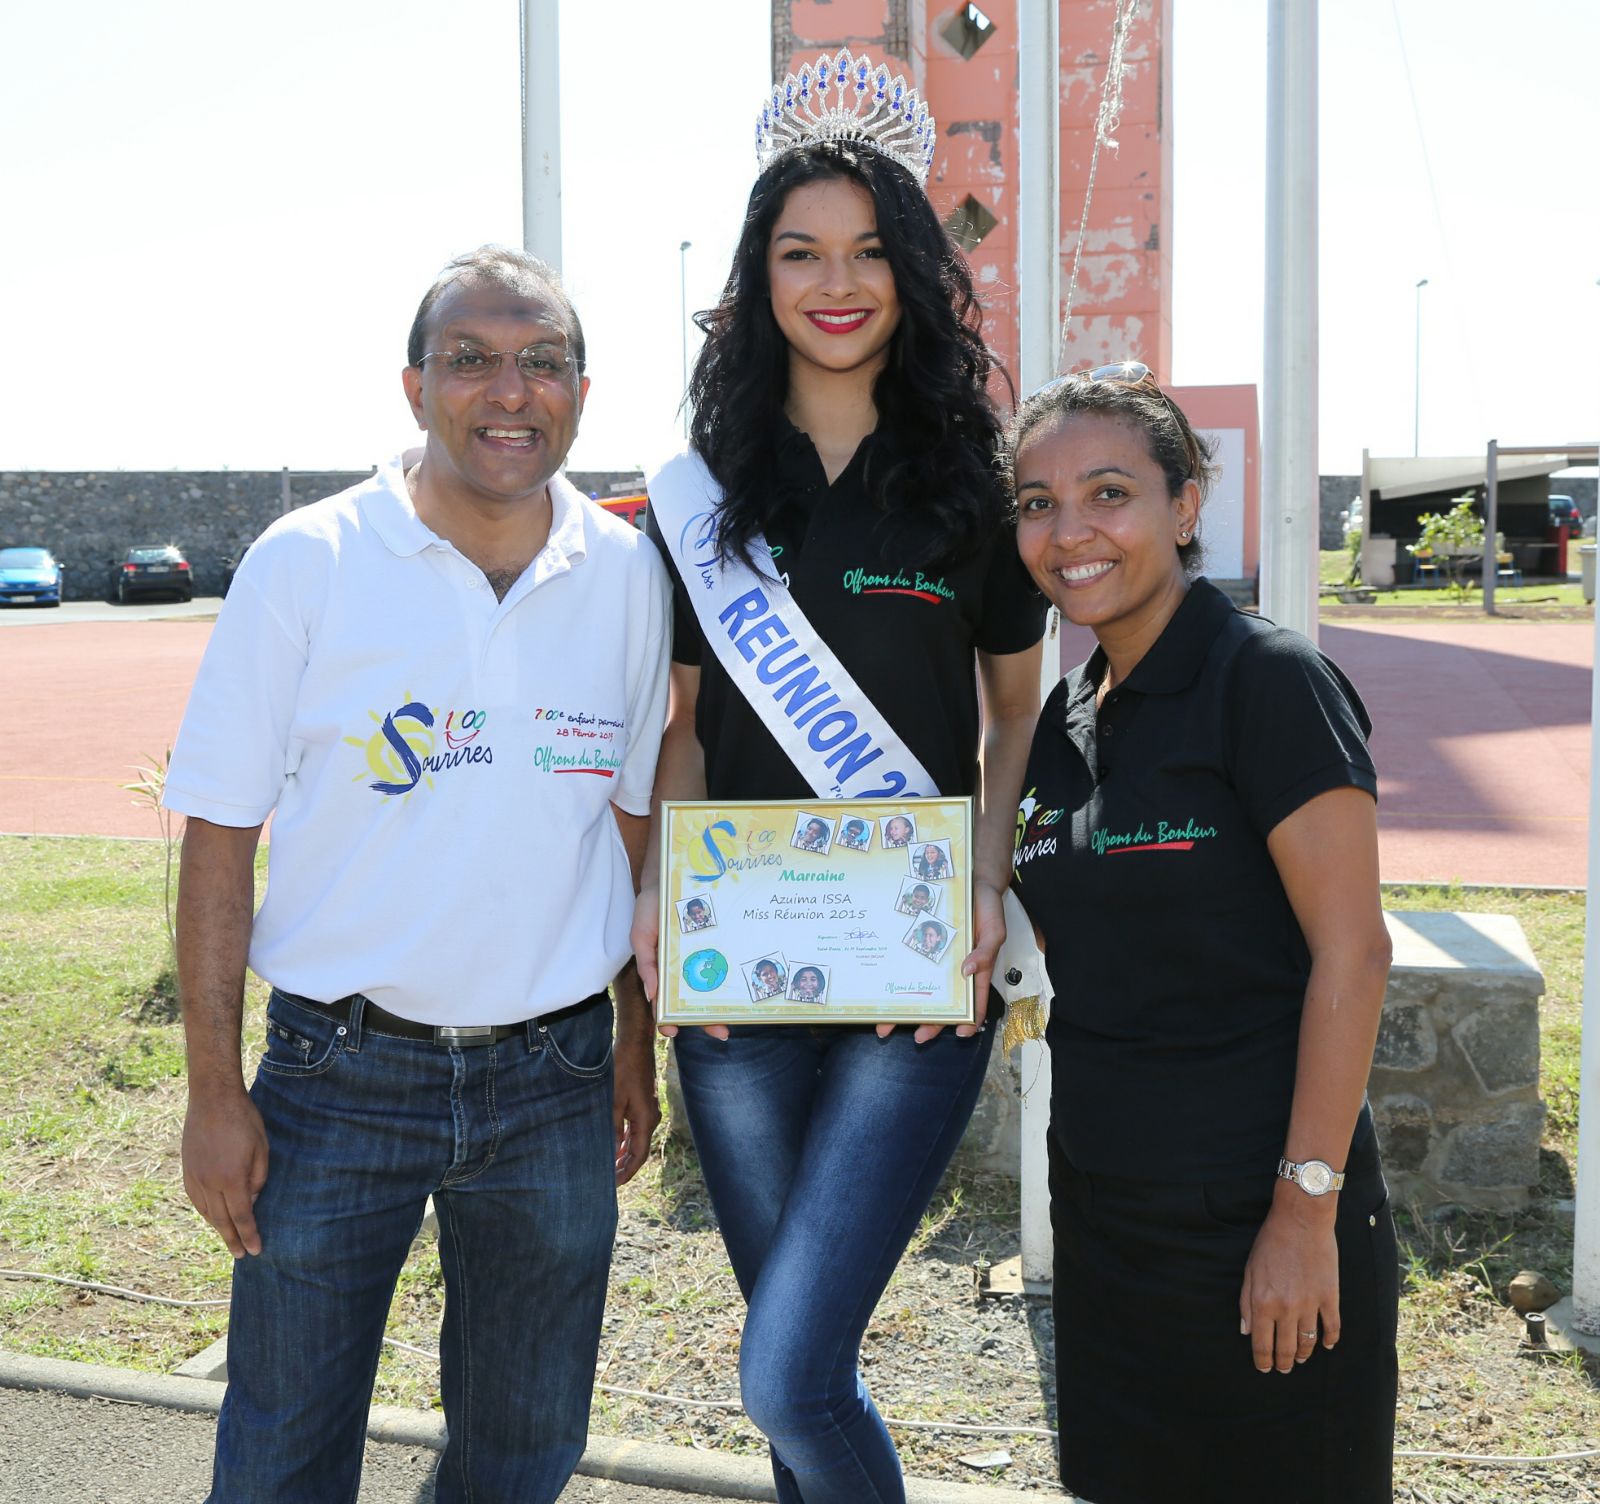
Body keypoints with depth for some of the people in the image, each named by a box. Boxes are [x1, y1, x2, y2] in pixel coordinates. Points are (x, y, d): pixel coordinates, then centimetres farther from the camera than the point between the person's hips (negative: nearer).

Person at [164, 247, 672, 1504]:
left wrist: (639, 1042, 11)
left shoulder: (630, 575, 1)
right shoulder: (306, 564, -7)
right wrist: (215, 1091, -7)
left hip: (554, 1079, 3)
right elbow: (221, 834, -5)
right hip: (338, 1074, -2)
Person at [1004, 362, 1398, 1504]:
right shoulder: (1070, 716, 9)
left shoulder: (1268, 682, -13)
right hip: (1102, 1205, 7)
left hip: (1254, 1212, -7)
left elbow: (1352, 954, -16)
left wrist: (1307, 1209, -18)